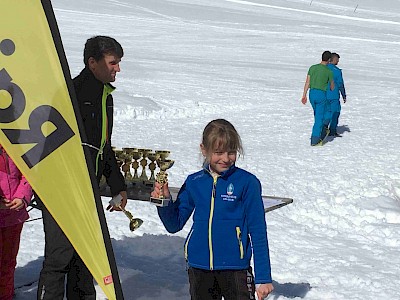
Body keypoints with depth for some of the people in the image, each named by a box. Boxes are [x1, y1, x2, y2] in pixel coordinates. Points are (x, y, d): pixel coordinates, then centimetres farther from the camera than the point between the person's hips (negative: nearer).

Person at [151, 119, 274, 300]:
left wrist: (263, 278, -4)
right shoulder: (194, 183, 4)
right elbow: (174, 225, 12)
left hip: (234, 267, -4)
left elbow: (258, 232, -3)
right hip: (199, 268, 4)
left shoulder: (247, 183, -7)